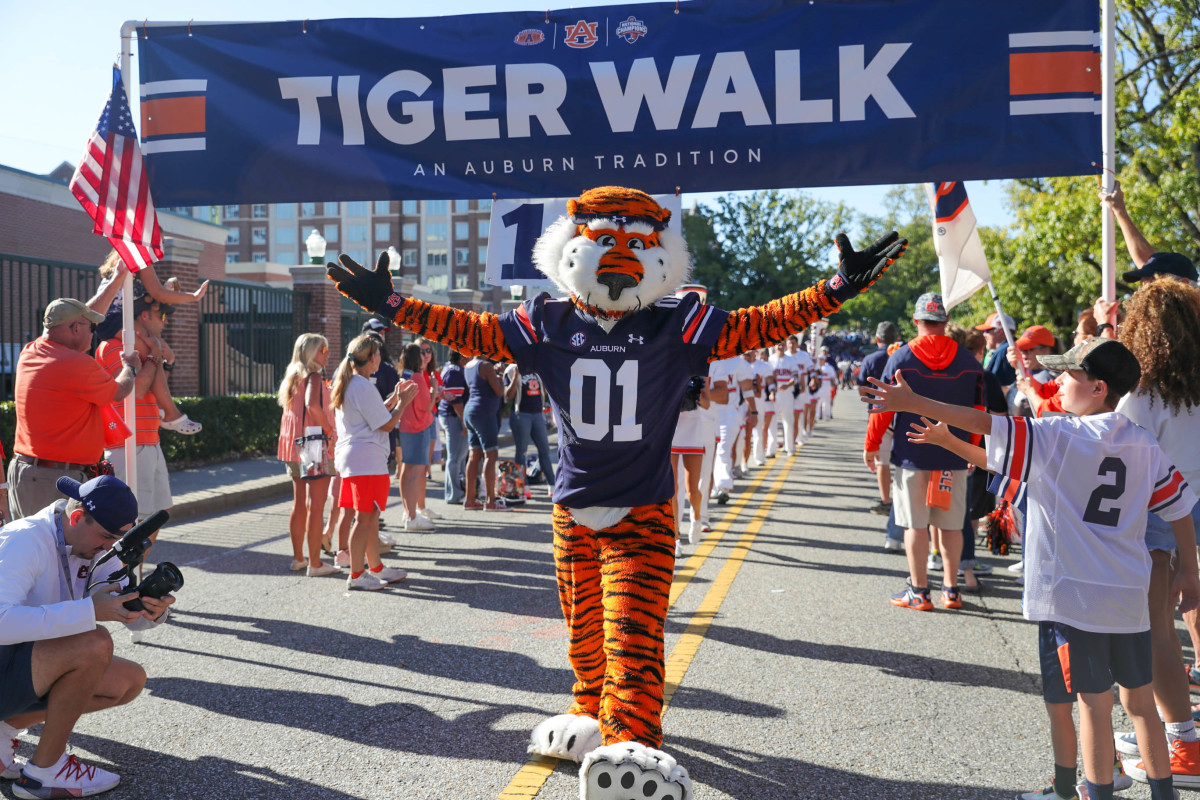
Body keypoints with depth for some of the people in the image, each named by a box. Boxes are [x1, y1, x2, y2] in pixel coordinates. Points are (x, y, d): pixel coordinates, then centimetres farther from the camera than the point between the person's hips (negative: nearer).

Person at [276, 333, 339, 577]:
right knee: (316, 507, -5)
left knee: (299, 505, 15)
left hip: (295, 447, 9)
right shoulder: (314, 376, -13)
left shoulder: (293, 377, 14)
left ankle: (298, 558, 23)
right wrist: (330, 431, -21)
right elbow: (312, 405, -30)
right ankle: (314, 564, -3)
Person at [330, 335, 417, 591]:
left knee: (371, 515, 16)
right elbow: (386, 424, -14)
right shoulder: (363, 386, -15)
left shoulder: (347, 384, 15)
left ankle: (376, 568, 25)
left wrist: (394, 397, 19)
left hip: (350, 458, 10)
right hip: (366, 460, -10)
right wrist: (402, 403, -1)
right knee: (364, 517, -5)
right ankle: (356, 575, 0)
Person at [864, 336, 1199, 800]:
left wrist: (913, 402, -17)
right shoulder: (1143, 444, 7)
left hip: (1072, 594, -6)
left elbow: (984, 424, -18)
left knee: (1094, 703, 2)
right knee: (1139, 700, 17)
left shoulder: (1058, 436, -11)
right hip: (1132, 595, 6)